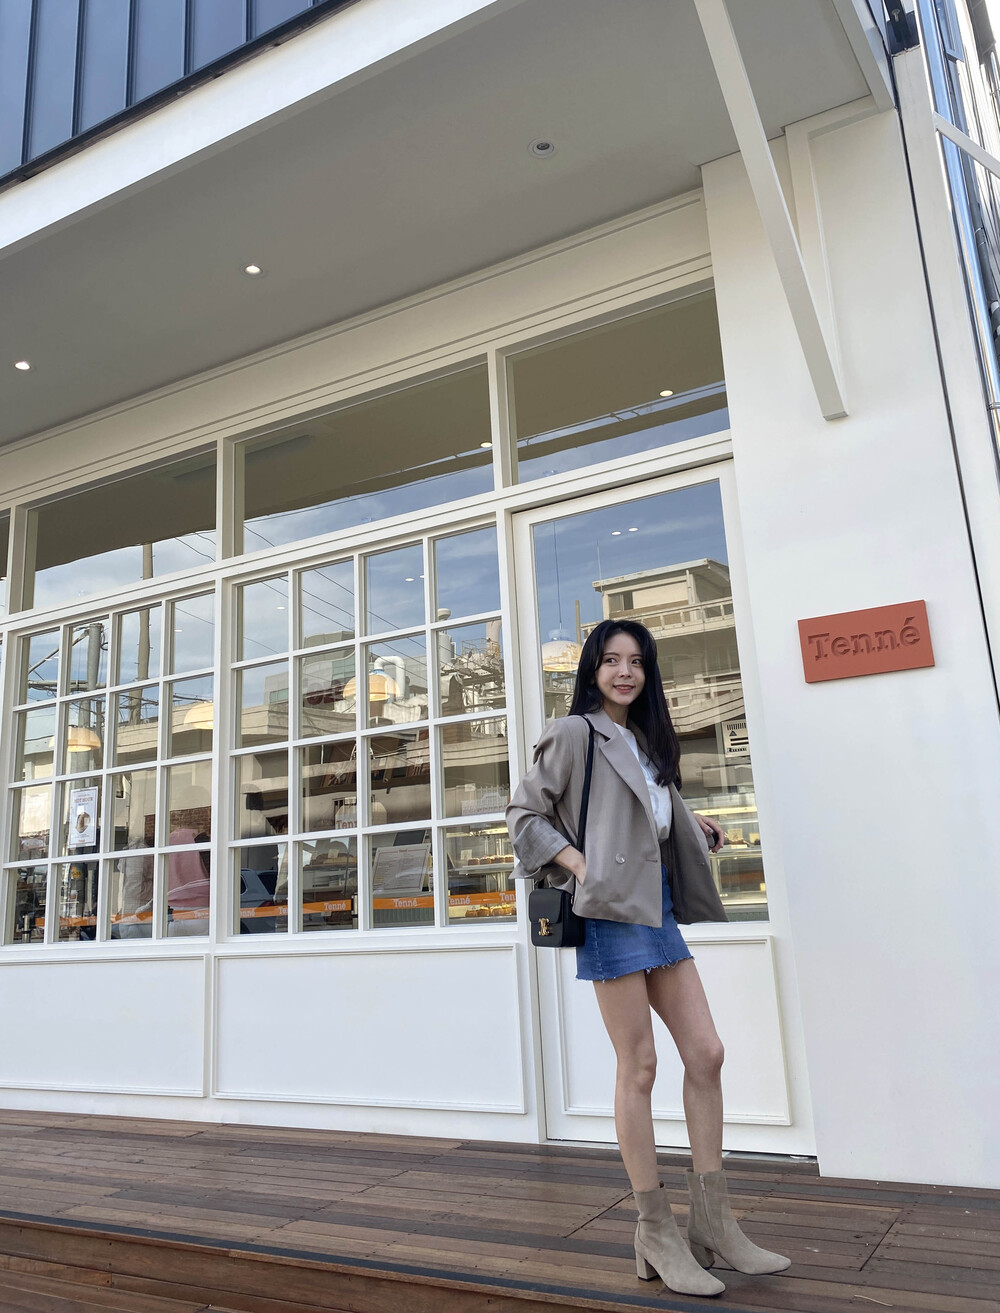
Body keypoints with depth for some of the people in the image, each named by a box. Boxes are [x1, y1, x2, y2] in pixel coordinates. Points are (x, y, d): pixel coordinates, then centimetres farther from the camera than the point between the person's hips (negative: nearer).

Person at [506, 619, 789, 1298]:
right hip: (612, 909, -8)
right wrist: (577, 861, -14)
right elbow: (524, 813, -4)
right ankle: (657, 1234, 9)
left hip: (658, 908, 8)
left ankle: (714, 1223, 15)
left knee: (707, 1053, 5)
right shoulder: (574, 734, -4)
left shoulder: (645, 740, 18)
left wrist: (691, 827, 12)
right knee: (639, 1066, -3)